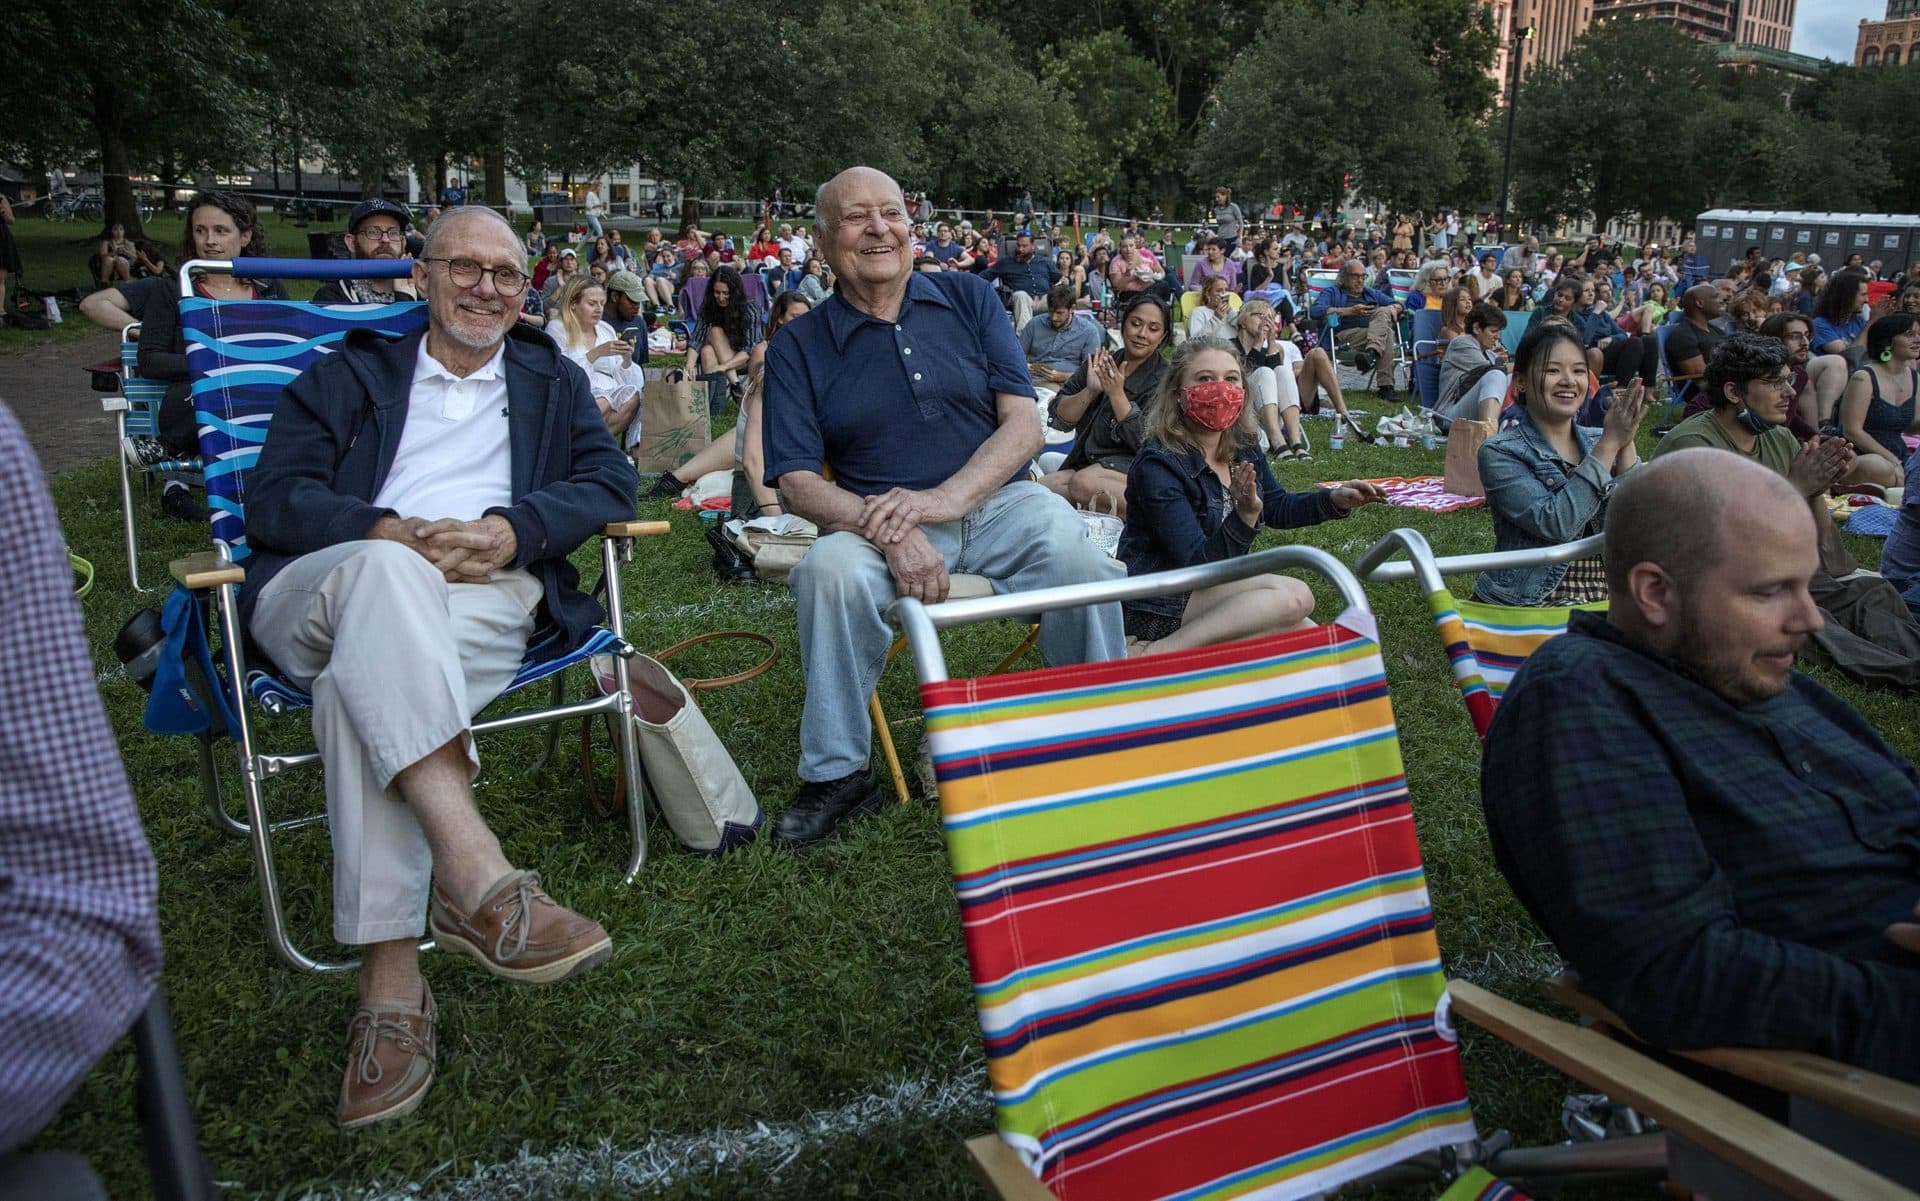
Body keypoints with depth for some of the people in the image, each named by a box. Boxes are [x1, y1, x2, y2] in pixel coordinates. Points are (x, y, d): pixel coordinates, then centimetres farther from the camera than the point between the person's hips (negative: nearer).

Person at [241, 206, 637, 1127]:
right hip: (325, 593, 0)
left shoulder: (551, 380, 28)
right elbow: (275, 497, 8)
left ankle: (390, 988, -39)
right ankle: (477, 875, -52)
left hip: (489, 591, 0)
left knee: (360, 687, -35)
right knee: (384, 569, -39)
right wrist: (392, 534, -13)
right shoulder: (350, 374, 24)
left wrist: (510, 529, -10)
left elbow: (611, 480, 10)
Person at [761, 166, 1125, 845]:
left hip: (997, 502, 1)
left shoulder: (967, 300, 8)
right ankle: (838, 772, -13)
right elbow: (798, 481, -3)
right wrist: (890, 530, -23)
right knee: (829, 572, -33)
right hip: (872, 519, 0)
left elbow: (1024, 423, 0)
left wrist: (945, 498, -18)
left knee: (1077, 557, -30)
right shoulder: (799, 346, 5)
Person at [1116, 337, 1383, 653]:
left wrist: (1334, 500, 5)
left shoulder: (1244, 447, 1)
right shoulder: (1159, 464, -22)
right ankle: (1153, 653, -23)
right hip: (1160, 605, -8)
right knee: (1293, 597, -24)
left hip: (1218, 589, 8)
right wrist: (1245, 517, -40)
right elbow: (1198, 565, -26)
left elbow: (1275, 507, 20)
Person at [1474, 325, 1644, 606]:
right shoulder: (1499, 453, -3)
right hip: (1529, 604, -5)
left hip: (1609, 602, 5)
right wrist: (1611, 443, -16)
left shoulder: (1598, 441, 12)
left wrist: (1626, 444, -11)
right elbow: (1555, 524, -18)